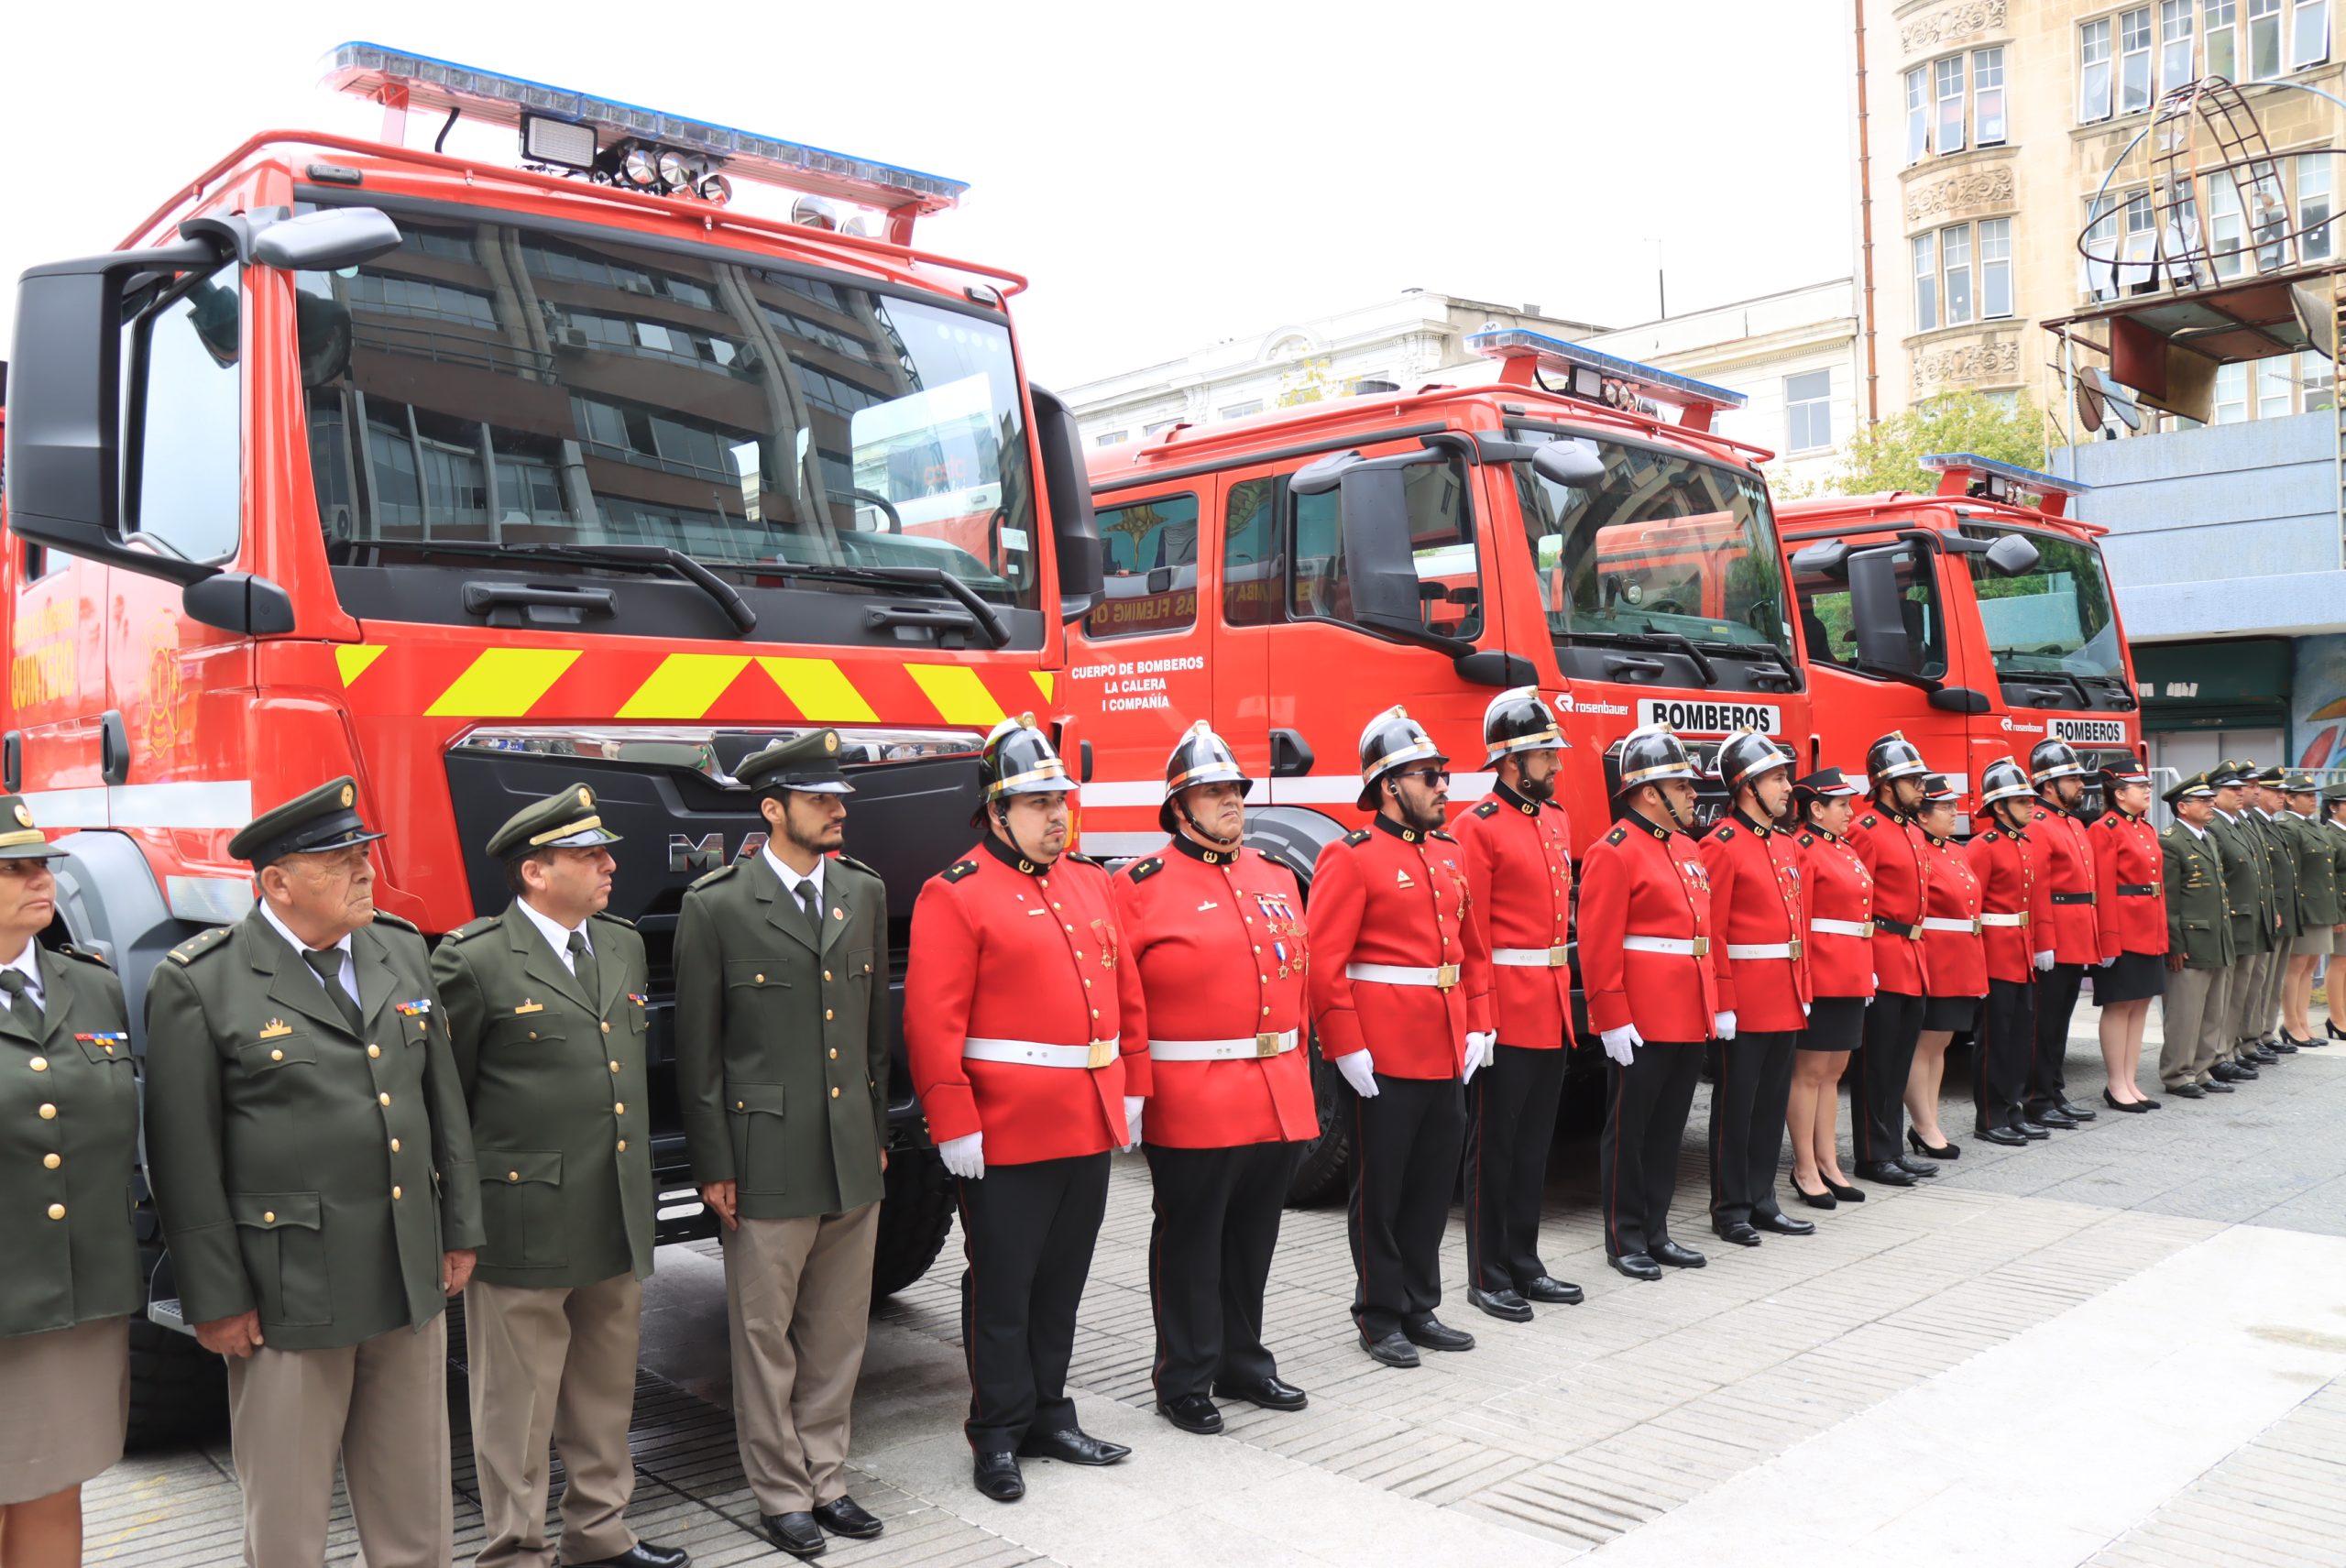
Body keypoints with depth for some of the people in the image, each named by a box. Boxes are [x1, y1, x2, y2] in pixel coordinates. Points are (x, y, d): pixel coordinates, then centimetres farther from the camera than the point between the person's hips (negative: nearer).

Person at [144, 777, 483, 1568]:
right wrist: (215, 1298, -9)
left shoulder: (401, 948, 6)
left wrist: (459, 1232, 11)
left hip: (411, 1282, 5)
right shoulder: (199, 984, -10)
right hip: (288, 1292, -5)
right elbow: (184, 1157, -10)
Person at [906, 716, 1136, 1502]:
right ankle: (998, 1435, 20)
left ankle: (1049, 1415, 31)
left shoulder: (1092, 883, 12)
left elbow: (1124, 991, 17)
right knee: (1003, 1288, 6)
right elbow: (933, 1022, -14)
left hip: (1091, 1127, 7)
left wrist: (1132, 1088, 13)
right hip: (1005, 1136, -6)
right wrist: (955, 1127, -17)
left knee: (1062, 1281, 17)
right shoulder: (956, 895, -9)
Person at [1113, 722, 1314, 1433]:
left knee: (1253, 1238, 17)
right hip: (1191, 1103, -6)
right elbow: (1121, 995, -10)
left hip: (1278, 1099, 6)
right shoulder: (1142, 885, -7)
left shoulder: (1277, 877, 13)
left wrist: (1297, 1069, 15)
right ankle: (1184, 1381, 18)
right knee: (1190, 1242, 5)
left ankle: (1242, 1360, 32)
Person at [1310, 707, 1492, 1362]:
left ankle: (1420, 1307, 27)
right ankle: (1380, 1315, 17)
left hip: (1447, 1056, 7)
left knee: (1434, 1184, 14)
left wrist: (1477, 1028, 9)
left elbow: (1472, 949, 18)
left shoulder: (1448, 854, 13)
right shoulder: (1351, 858, -10)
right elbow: (1324, 962, -15)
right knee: (1380, 1189, 5)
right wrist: (1346, 1048, -17)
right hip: (1384, 1061, -7)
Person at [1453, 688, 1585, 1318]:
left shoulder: (1557, 819, 13)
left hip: (1553, 1009, 8)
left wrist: (1563, 994, 16)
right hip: (1505, 1012, -8)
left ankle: (1525, 1264, 26)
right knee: (1494, 1146, 2)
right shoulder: (1479, 827, -12)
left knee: (1535, 1142, 15)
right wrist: (1476, 1018, -17)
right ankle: (1489, 1278, 12)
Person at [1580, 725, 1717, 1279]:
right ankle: (1625, 1239, 12)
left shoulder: (1688, 850, 15)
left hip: (1689, 1020, 8)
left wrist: (1717, 1004, 15)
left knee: (1669, 1128, 14)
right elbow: (1599, 946, -16)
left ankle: (1656, 1231, 23)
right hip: (1640, 1022, -8)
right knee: (1629, 1129, 3)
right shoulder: (1614, 853, -12)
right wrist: (1613, 1021, -19)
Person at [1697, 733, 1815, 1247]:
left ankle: (1762, 1201, 23)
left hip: (1786, 1001, 8)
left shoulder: (1787, 844, 13)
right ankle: (1730, 1209, 11)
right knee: (1737, 1105, 2)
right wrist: (1721, 1005, -17)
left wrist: (1803, 990, 13)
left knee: (1773, 1102, 13)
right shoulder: (1722, 845, -12)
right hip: (1745, 1001, -8)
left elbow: (1800, 921, 17)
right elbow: (1712, 932, -15)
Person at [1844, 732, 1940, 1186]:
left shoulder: (1915, 833, 15)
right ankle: (1873, 1157, 5)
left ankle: (1894, 1148, 21)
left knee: (1901, 1061, 13)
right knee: (1875, 1062, -2)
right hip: (1881, 960, -9)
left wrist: (1916, 952, 18)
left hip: (1911, 961, 9)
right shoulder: (1866, 831, -12)